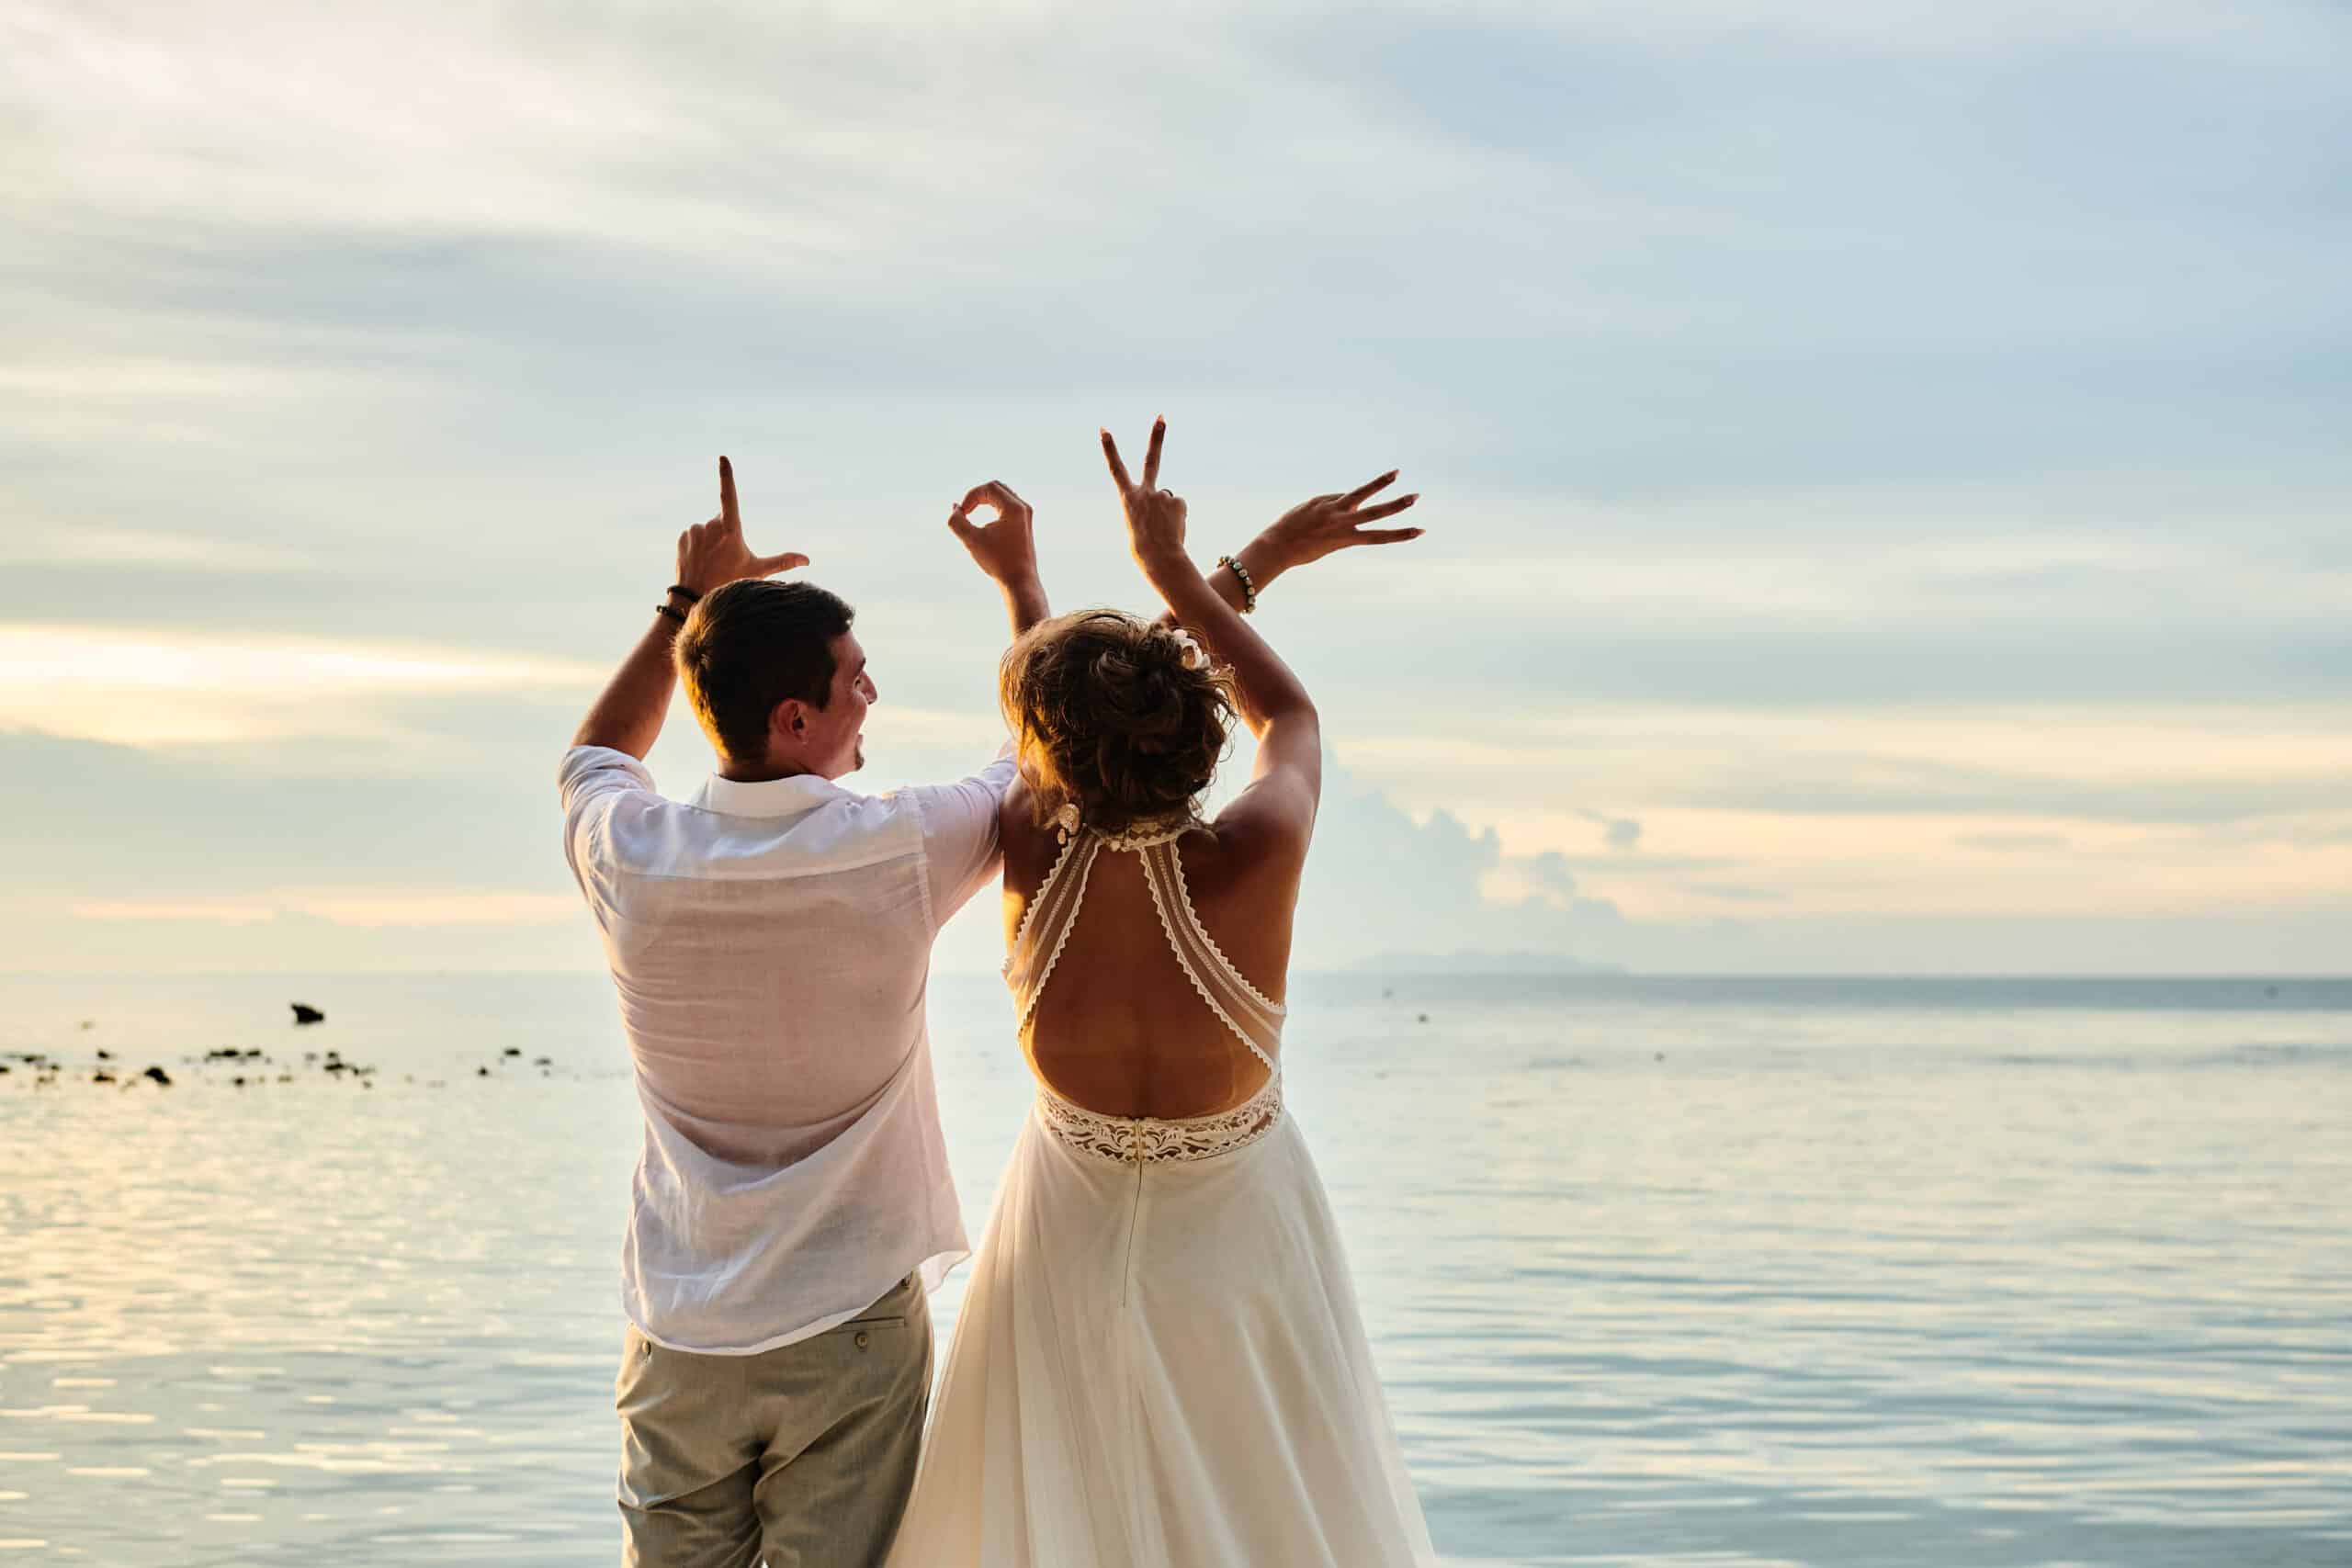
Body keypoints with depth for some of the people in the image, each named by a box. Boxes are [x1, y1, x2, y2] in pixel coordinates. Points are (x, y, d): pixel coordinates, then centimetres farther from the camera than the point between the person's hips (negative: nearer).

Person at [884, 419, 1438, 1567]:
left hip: (1072, 1247, 1)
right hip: (1236, 1249, -1)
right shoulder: (1253, 867, -30)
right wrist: (1169, 569, -3)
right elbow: (1292, 721, -7)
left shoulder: (1032, 861, -25)